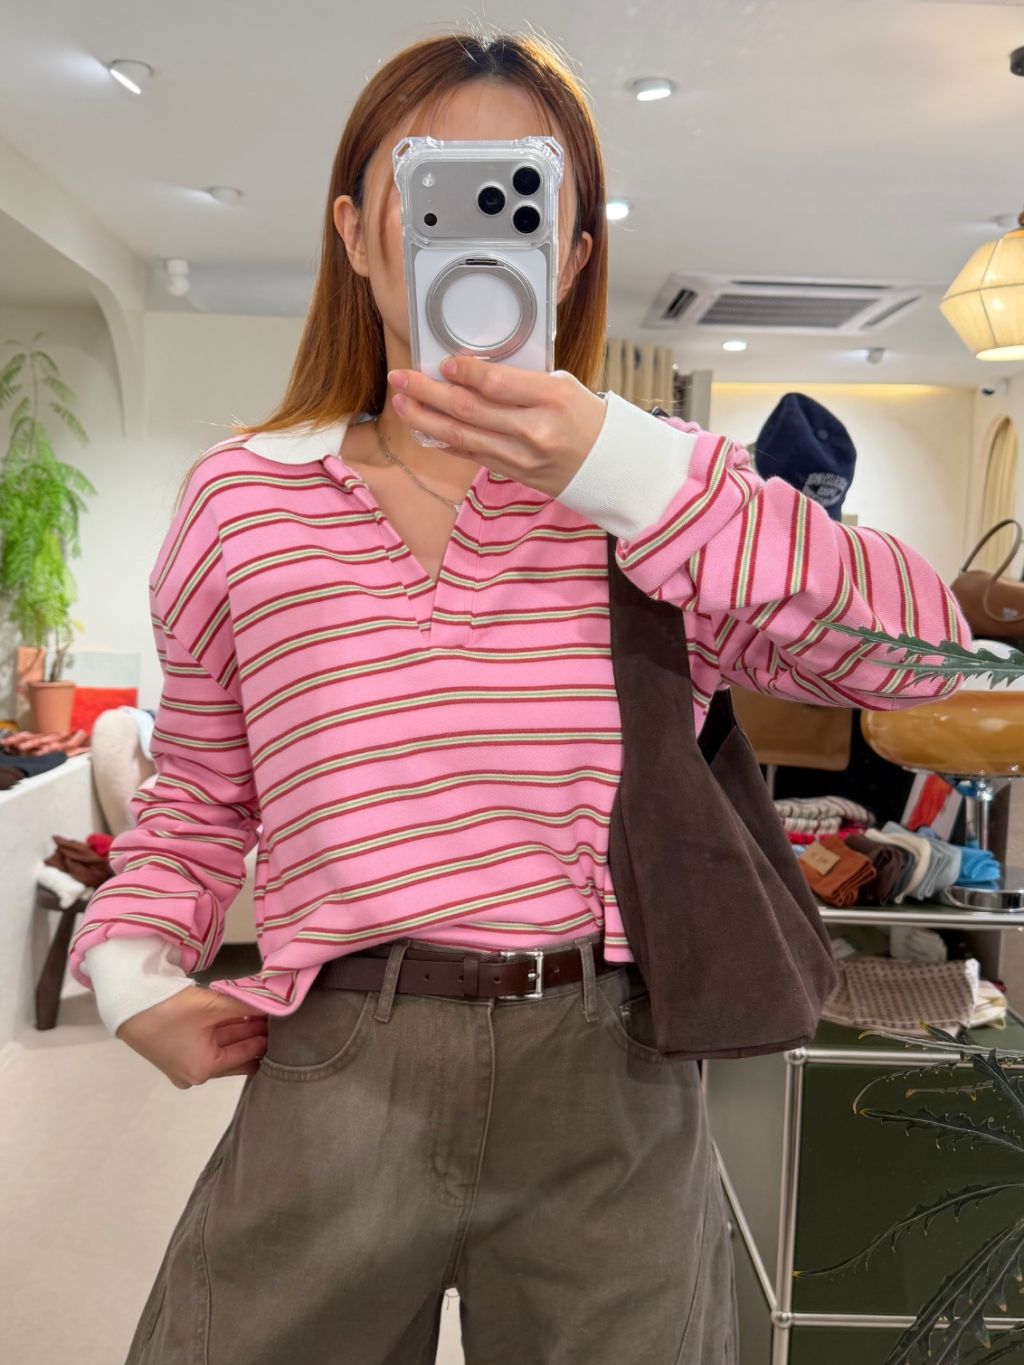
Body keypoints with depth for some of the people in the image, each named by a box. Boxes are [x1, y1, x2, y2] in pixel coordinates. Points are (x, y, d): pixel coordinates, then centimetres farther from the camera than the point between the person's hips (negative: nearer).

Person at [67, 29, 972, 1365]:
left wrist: (625, 469, -21)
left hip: (612, 1099, 0)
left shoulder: (657, 482, 2)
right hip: (327, 1086, 1)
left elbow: (920, 642, -13)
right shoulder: (241, 499, 5)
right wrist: (132, 964, -2)